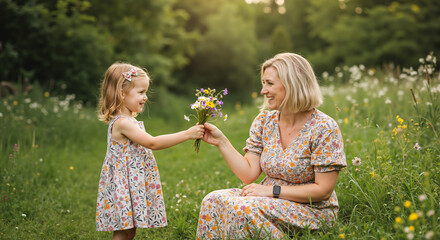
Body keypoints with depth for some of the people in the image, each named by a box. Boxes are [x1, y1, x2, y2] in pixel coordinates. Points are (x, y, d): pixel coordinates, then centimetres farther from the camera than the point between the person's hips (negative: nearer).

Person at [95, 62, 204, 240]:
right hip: (124, 185, -10)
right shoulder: (122, 123, -20)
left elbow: (148, 144, 19)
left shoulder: (128, 121, 13)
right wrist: (187, 134, -23)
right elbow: (152, 143, -24)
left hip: (134, 187, 10)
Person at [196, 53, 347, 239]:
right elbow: (249, 174, 1)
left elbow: (323, 190, -15)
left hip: (311, 211, -5)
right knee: (213, 201, -20)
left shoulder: (324, 128, -14)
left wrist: (272, 190, -19)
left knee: (243, 209, -30)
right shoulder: (264, 121, 4)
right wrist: (221, 142, -7)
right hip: (271, 202, 6)